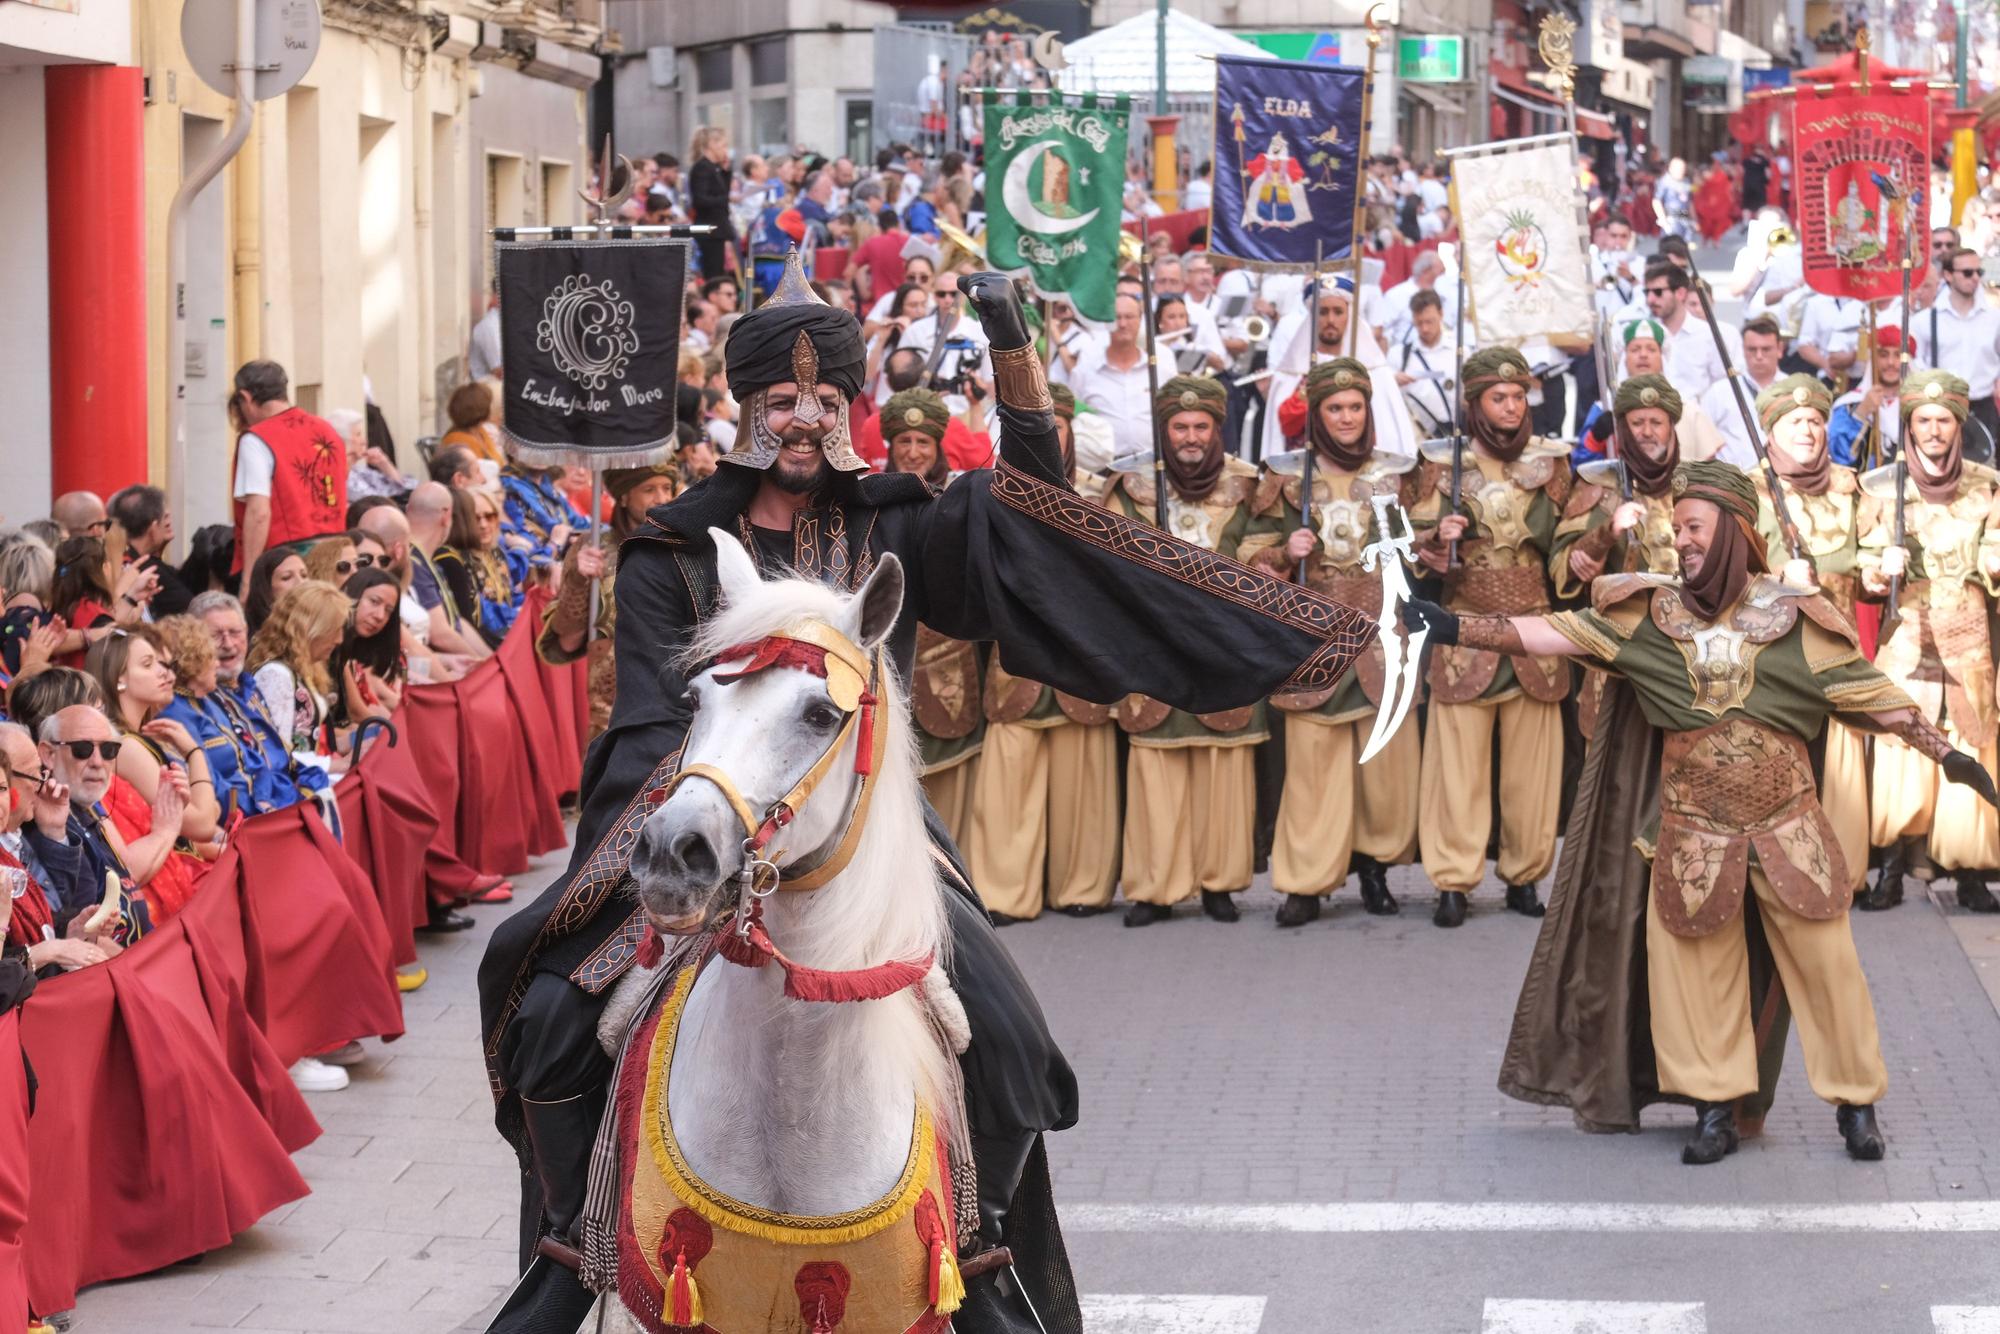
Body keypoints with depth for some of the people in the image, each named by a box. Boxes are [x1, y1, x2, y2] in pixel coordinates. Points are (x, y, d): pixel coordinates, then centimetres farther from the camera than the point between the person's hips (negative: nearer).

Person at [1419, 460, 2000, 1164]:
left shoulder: (1792, 615, -3)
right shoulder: (1651, 612, 0)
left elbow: (1869, 691, 0)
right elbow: (1554, 633, -6)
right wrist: (1456, 628, -15)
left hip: (1788, 826, -1)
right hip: (1694, 830, 1)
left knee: (1824, 958, 1)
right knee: (1699, 966, 5)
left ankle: (1856, 1101, 15)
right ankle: (1716, 1108, 16)